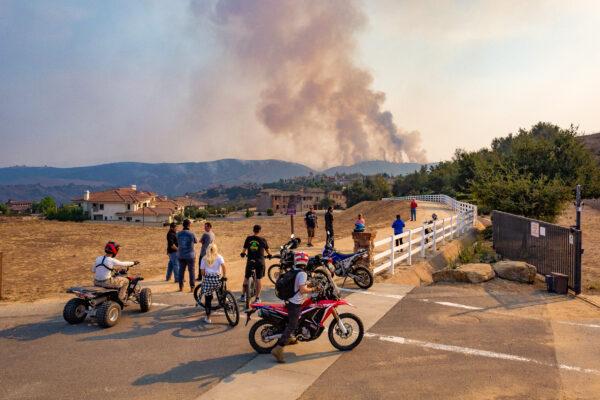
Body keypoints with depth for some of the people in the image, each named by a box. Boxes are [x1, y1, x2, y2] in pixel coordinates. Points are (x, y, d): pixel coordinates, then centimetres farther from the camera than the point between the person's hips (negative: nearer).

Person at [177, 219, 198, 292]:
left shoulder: (178, 234, -3)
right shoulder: (191, 234, -13)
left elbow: (178, 242, 12)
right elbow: (196, 241, 4)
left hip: (181, 255, 3)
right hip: (190, 255, -3)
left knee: (181, 271, 12)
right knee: (191, 271, 6)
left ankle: (181, 287, 16)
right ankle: (192, 287, 7)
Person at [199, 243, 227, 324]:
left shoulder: (204, 258, 7)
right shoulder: (219, 257, 3)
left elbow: (202, 271, 3)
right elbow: (223, 265, -14)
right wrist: (225, 275, -8)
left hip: (207, 279, 0)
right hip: (217, 279, 0)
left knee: (207, 298, 6)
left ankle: (208, 318, 10)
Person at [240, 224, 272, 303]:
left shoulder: (248, 238, -1)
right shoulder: (262, 240, -3)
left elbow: (244, 249, 5)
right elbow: (267, 250, 8)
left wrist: (243, 254, 27)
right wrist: (270, 255, 29)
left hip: (250, 261, 1)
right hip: (260, 261, -1)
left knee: (246, 278, 15)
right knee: (258, 279, 5)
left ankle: (243, 296, 19)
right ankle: (257, 298, 6)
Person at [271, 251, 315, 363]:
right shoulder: (302, 274, -19)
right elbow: (302, 290, -27)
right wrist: (313, 289, -13)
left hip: (289, 301, 9)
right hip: (296, 304, -9)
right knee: (291, 326, -9)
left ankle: (288, 338, 44)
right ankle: (278, 349, -17)